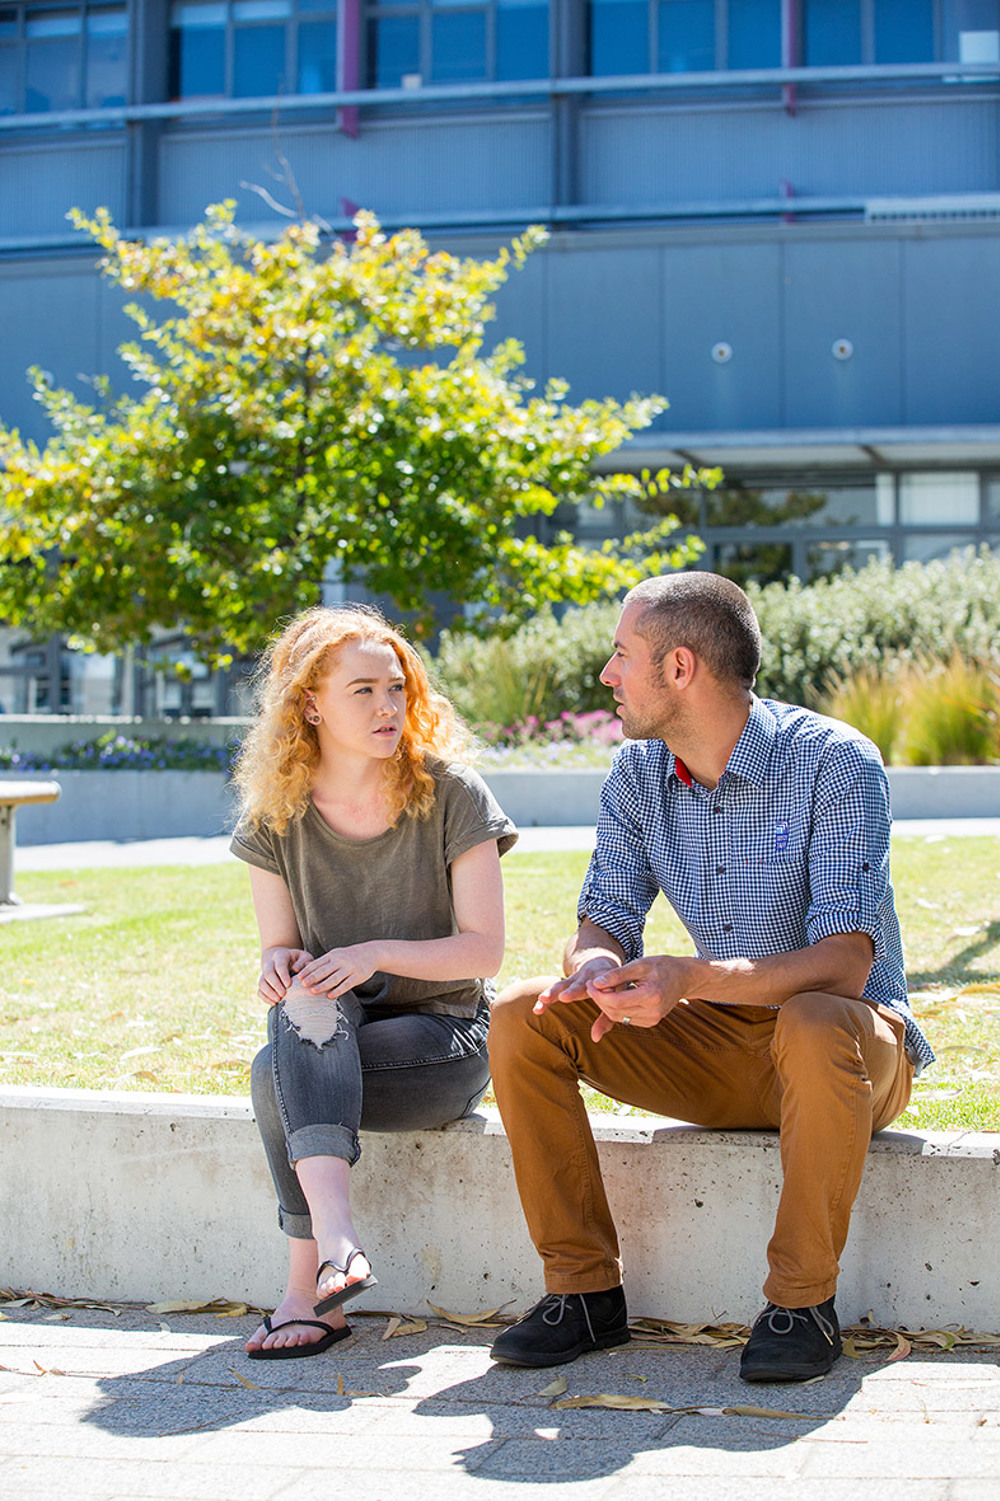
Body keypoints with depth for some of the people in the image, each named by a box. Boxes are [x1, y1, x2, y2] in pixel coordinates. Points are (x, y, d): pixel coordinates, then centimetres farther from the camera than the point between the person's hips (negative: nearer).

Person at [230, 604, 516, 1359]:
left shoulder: (451, 795, -8)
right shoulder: (277, 816, 1)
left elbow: (484, 949, -9)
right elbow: (280, 946, 7)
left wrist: (377, 953, -24)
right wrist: (279, 965, -18)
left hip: (444, 1037, -3)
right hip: (327, 1041, 3)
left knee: (277, 1073, -29)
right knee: (309, 997, -33)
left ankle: (307, 1288, -21)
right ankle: (335, 1232, -42)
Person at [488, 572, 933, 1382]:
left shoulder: (834, 761, -19)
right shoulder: (639, 774, 0)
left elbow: (845, 964, -27)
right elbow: (606, 920, -1)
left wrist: (692, 978, -42)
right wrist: (596, 968, -27)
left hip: (856, 1037, -5)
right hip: (718, 1044, 6)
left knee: (815, 1028, -41)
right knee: (523, 1014, -12)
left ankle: (804, 1301, -21)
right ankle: (585, 1287, -6)